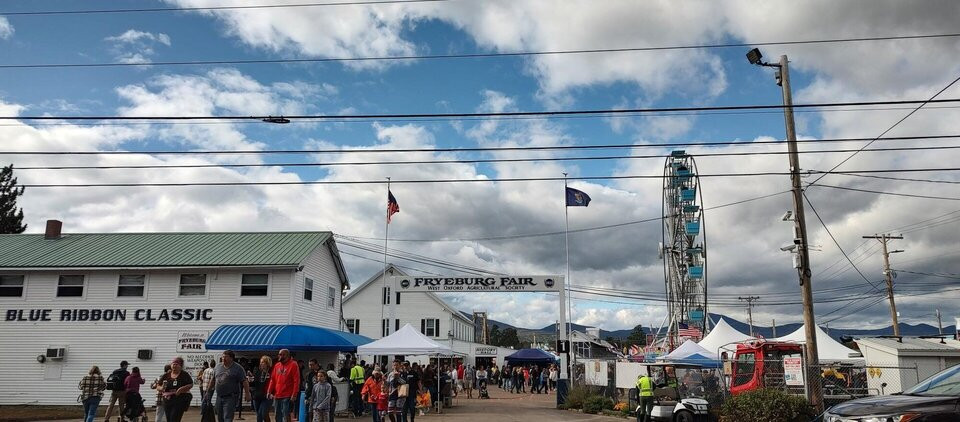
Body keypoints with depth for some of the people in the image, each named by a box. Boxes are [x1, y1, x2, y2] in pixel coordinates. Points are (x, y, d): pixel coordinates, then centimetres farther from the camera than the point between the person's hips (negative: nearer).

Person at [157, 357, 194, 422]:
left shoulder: (184, 375, -2)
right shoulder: (166, 376, 9)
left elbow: (191, 385, -6)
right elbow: (158, 387, 11)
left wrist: (181, 389, -22)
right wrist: (161, 388, -12)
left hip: (180, 401, -5)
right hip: (168, 401, 5)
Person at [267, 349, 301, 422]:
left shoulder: (293, 365, -6)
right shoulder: (277, 365, 13)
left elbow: (296, 381, -11)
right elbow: (273, 380, 15)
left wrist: (294, 394, -17)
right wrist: (269, 391, 5)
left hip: (287, 396, -6)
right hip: (277, 396, 6)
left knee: (286, 416, -7)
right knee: (278, 416, 11)